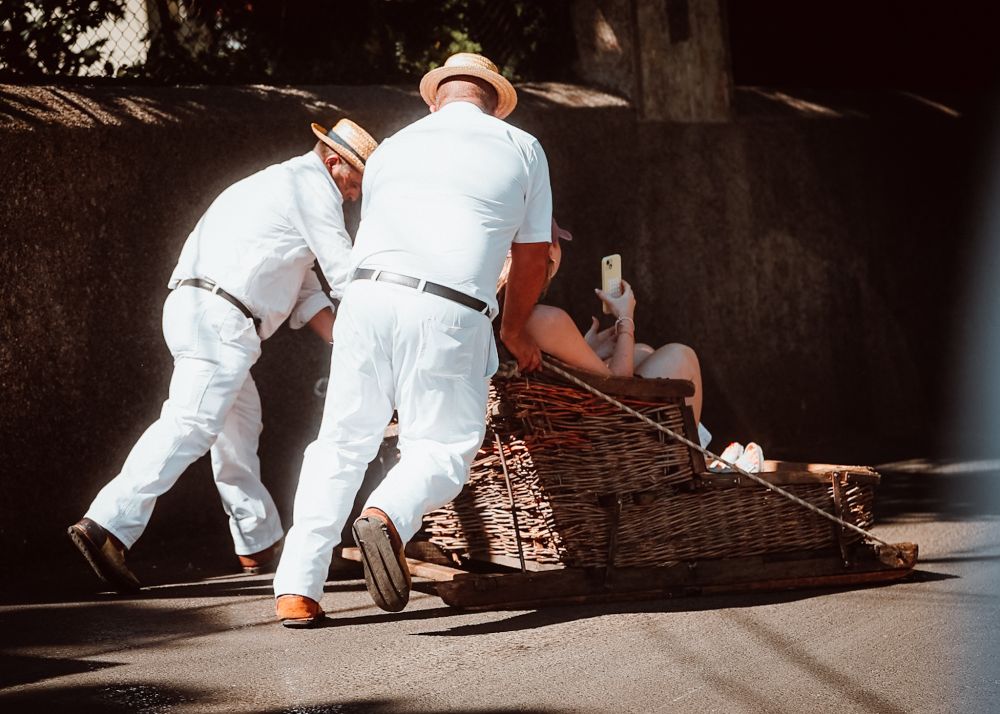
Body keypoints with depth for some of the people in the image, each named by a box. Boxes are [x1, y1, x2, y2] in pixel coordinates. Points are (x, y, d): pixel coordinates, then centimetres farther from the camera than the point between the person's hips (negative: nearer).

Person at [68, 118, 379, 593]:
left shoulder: (283, 184, 31)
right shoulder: (313, 187, -1)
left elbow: (303, 290, 29)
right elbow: (345, 274, -3)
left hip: (192, 308, 11)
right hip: (220, 318, -11)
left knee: (239, 426, 17)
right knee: (190, 425, -17)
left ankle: (260, 544, 24)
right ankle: (109, 526, -26)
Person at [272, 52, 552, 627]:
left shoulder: (394, 148, 25)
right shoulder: (522, 149, 18)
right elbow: (532, 256, 24)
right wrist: (516, 330, 40)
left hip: (368, 294, 3)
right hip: (448, 316, -3)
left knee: (344, 441, 12)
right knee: (444, 446, 7)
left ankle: (298, 588, 5)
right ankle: (388, 517, -26)